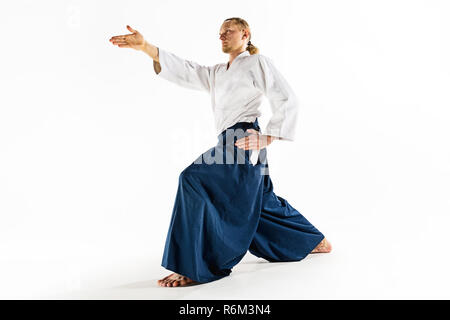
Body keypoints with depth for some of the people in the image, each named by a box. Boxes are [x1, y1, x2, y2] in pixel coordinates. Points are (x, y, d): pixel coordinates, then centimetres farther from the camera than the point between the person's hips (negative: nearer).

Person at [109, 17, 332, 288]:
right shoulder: (217, 73, 23)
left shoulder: (258, 63, 2)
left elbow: (287, 100, -4)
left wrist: (268, 137, -13)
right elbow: (185, 71, 10)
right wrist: (145, 47, -2)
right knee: (262, 202, 18)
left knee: (195, 179, -23)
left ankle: (193, 267, -21)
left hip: (245, 142, -9)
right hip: (229, 143, 9)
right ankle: (316, 241, 38)